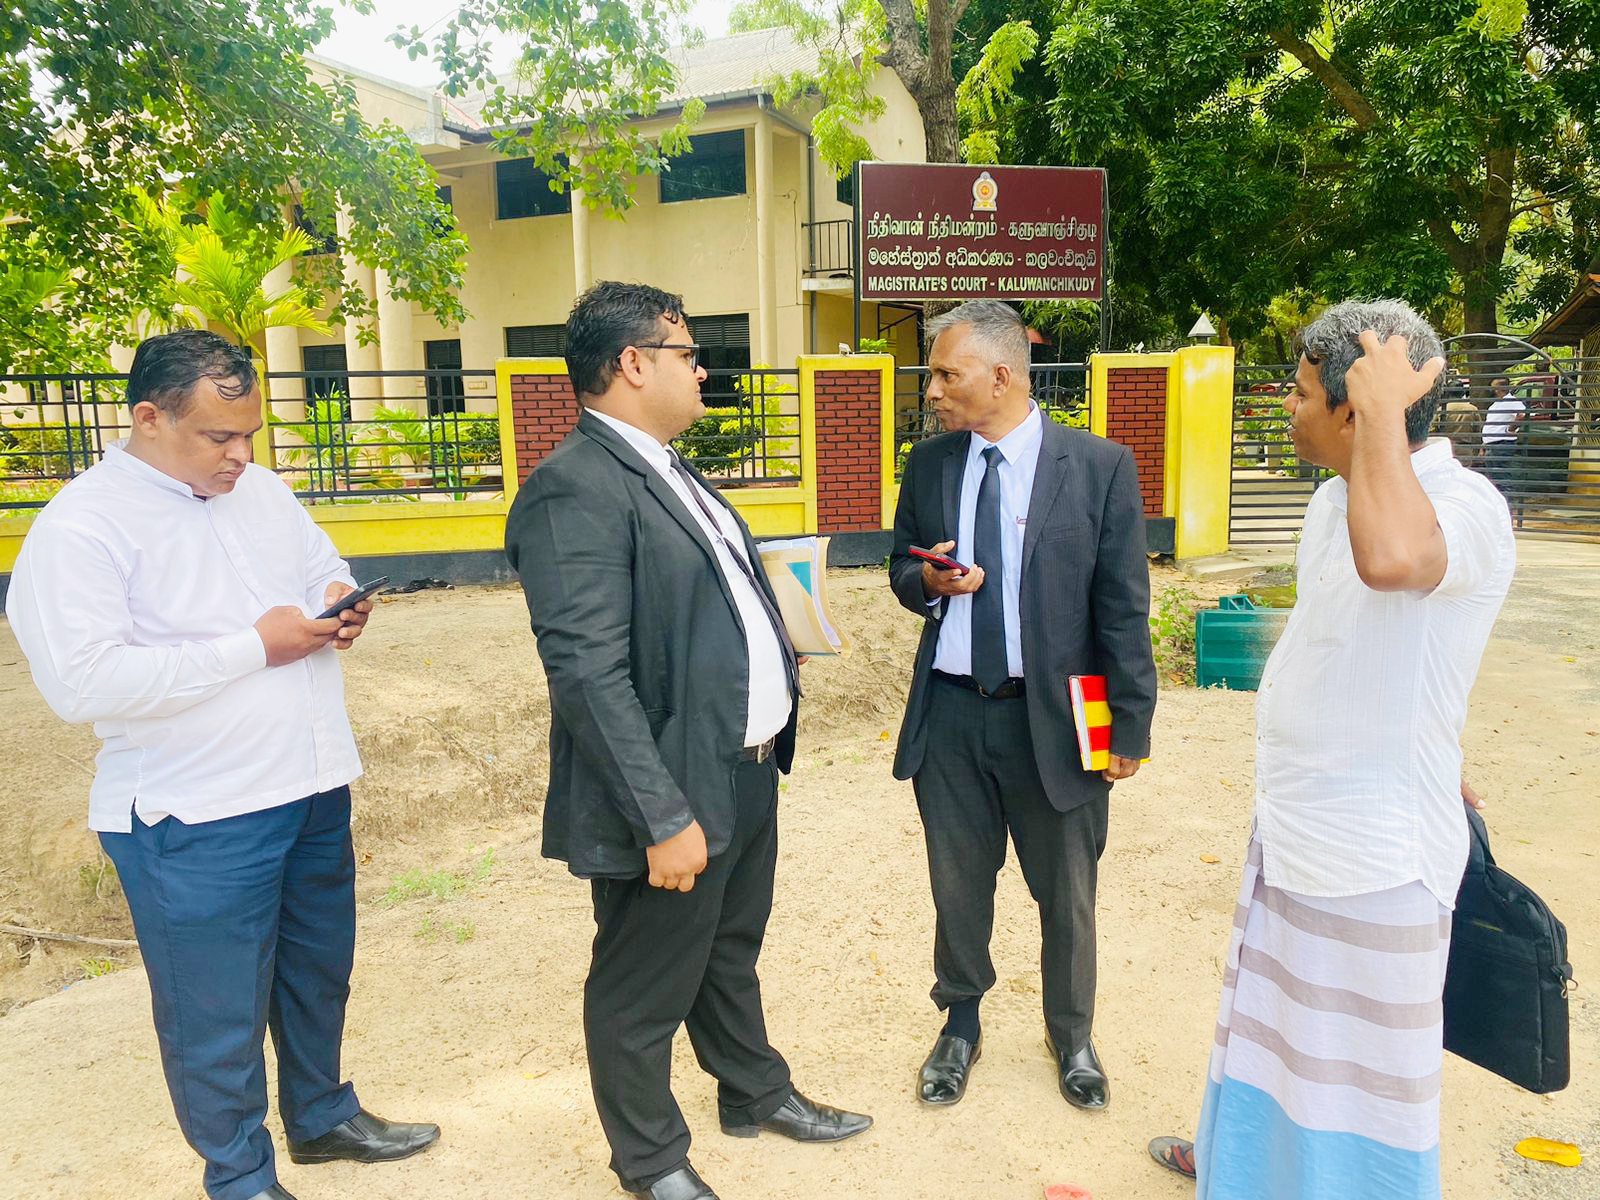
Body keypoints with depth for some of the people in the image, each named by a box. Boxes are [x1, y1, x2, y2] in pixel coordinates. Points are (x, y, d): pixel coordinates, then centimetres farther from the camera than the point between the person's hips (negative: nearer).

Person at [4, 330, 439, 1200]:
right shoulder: (79, 526, -15)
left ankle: (322, 1116, 45)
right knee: (217, 1011, 10)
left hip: (314, 785, 7)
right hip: (197, 820, -7)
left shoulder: (260, 490, 6)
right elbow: (81, 681, -23)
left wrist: (340, 602, -6)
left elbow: (323, 567, 19)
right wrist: (255, 647, -22)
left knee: (319, 971, 22)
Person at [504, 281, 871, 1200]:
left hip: (747, 771, 9)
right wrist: (664, 818, -25)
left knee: (732, 955, 28)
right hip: (675, 795, -9)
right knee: (644, 993, 14)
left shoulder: (672, 470, 10)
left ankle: (757, 1094, 50)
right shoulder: (574, 489, -22)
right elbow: (591, 676, -26)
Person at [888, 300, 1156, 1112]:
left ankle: (1072, 1037, 41)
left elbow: (1123, 609, -6)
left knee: (1067, 894, 15)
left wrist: (1130, 725, -7)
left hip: (1053, 717, -2)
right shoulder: (928, 463, 3)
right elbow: (902, 569, 13)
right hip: (949, 712, 3)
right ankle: (960, 1026, 41)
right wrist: (927, 581, -11)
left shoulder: (1099, 466, -8)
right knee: (958, 887, 17)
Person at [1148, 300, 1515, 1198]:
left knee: (1362, 1065, 11)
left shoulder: (1467, 507, -24)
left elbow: (1391, 559, -49)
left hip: (1375, 857, -9)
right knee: (1274, 1023, 29)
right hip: (1293, 830, 9)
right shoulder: (1340, 498, 5)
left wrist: (1384, 407, -35)